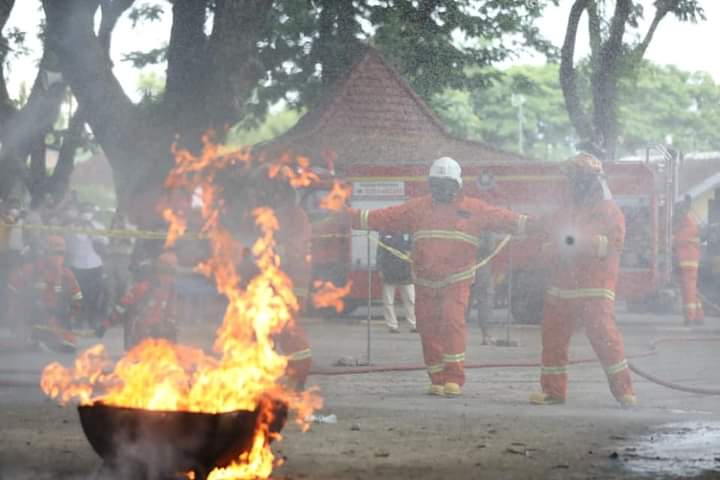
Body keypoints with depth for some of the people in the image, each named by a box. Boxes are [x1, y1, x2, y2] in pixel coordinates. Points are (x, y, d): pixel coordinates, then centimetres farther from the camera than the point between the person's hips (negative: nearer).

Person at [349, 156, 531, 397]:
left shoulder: (474, 209, 5)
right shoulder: (417, 208, 9)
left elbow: (504, 219, 1)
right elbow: (382, 218, 7)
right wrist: (348, 215, 0)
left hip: (456, 281, -3)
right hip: (425, 283, 3)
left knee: (452, 321, -17)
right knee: (429, 329, 3)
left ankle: (454, 377, -14)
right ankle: (438, 380, 13)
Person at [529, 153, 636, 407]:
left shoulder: (608, 210, 0)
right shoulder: (562, 213, 17)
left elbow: (614, 242, -13)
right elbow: (547, 246, 18)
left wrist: (581, 241, -21)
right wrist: (557, 246, -5)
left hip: (594, 289, -6)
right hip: (561, 287, 6)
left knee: (604, 335, -14)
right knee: (553, 336, 5)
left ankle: (623, 389, -9)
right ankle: (553, 389, 16)